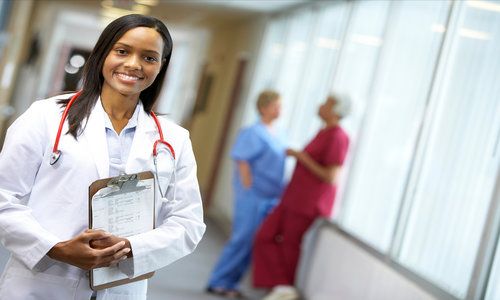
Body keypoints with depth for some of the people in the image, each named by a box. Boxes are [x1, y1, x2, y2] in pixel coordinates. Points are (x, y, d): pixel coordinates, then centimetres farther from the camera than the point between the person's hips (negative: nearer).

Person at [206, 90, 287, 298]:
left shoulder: (278, 135, 12)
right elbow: (242, 161, -16)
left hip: (270, 199, 8)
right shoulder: (253, 133, -11)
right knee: (243, 240, -4)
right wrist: (249, 190, -18)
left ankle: (228, 283, 17)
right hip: (253, 197, -8)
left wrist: (278, 196, 11)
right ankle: (218, 282, 7)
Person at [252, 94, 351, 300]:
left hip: (310, 203, -10)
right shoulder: (324, 133, 12)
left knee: (290, 245, 4)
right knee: (267, 237, 7)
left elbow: (330, 177, -21)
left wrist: (302, 157, -17)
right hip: (295, 199, 10)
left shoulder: (337, 137, -17)